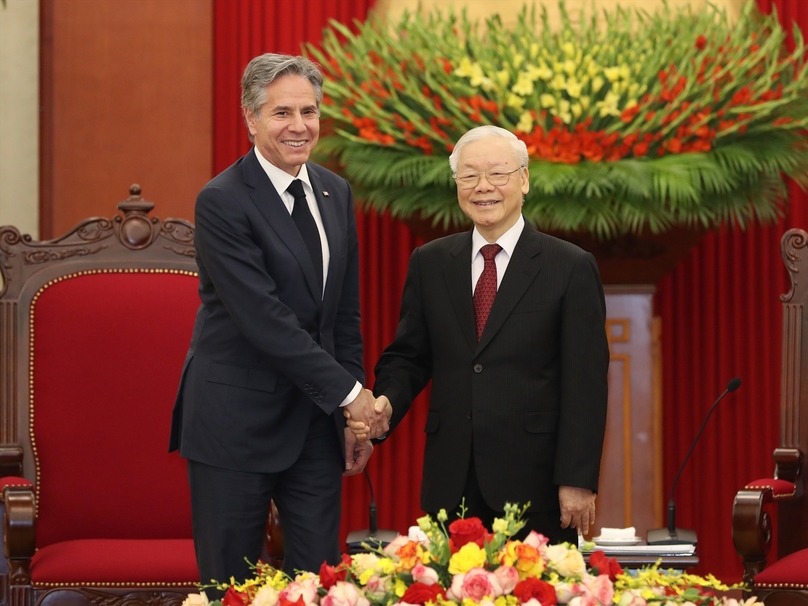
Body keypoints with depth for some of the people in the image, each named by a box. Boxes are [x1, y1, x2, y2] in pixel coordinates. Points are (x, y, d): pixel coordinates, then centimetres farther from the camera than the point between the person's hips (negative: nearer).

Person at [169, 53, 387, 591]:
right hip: (237, 421, -6)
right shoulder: (222, 202, -13)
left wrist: (355, 416, 8)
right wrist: (349, 392, -17)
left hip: (317, 422, 6)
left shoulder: (336, 193, 9)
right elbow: (265, 319, -19)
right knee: (232, 582, 2)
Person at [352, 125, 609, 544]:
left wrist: (578, 480, -9)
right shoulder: (430, 263, 11)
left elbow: (585, 384, -4)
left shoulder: (572, 268, 0)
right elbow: (408, 356, 14)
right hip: (451, 484, 3)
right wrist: (387, 403, -9)